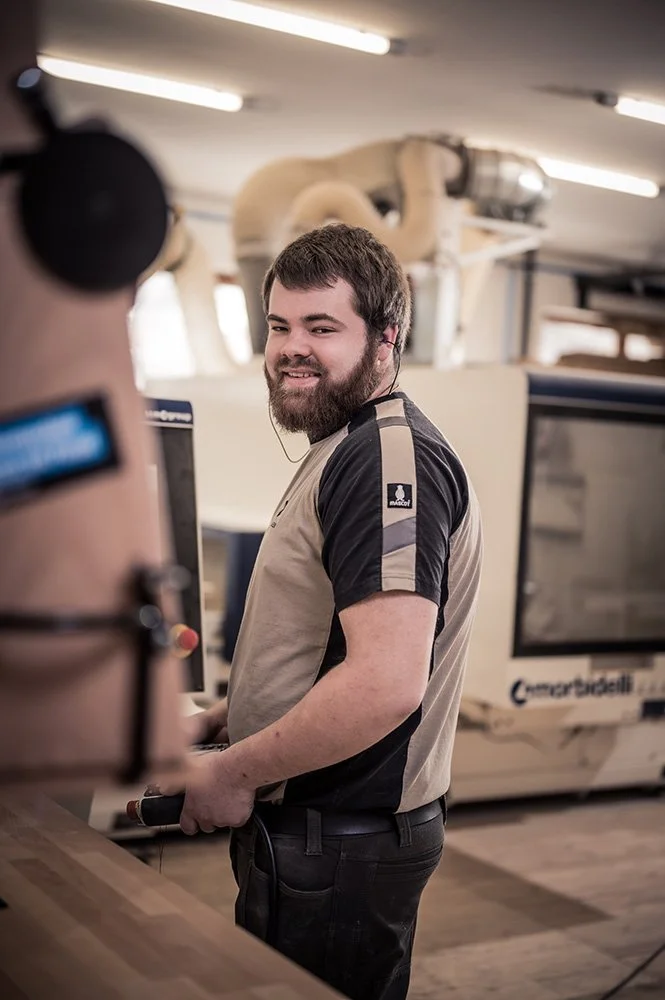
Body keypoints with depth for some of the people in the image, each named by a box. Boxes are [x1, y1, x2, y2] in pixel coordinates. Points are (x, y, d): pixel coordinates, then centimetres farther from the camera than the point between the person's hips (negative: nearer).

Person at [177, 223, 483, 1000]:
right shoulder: (342, 454, 14)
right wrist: (222, 721, 10)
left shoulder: (391, 457, -20)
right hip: (310, 828, 10)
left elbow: (386, 685, -30)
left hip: (338, 848, -10)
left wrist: (233, 773, -18)